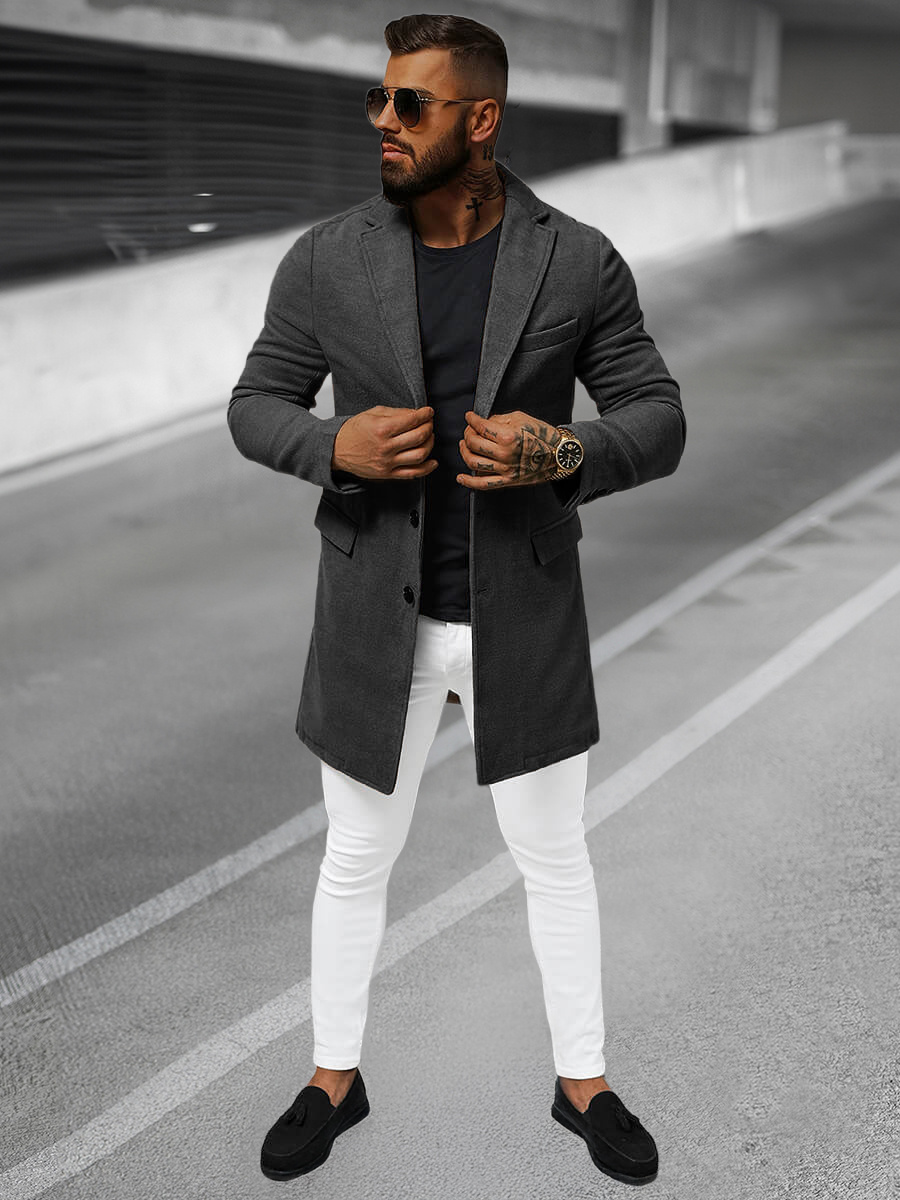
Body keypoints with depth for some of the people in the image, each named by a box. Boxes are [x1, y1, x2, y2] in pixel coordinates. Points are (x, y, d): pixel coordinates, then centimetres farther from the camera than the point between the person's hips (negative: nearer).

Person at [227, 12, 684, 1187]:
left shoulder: (580, 261, -8)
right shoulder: (326, 260, -7)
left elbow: (659, 424, -4)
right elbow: (256, 409, 1)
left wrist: (563, 455, -26)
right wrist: (336, 448, -21)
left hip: (524, 614, 0)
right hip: (376, 615, 1)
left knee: (556, 858, 12)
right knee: (356, 858, 13)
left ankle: (584, 1082, 34)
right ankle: (335, 1077, 36)